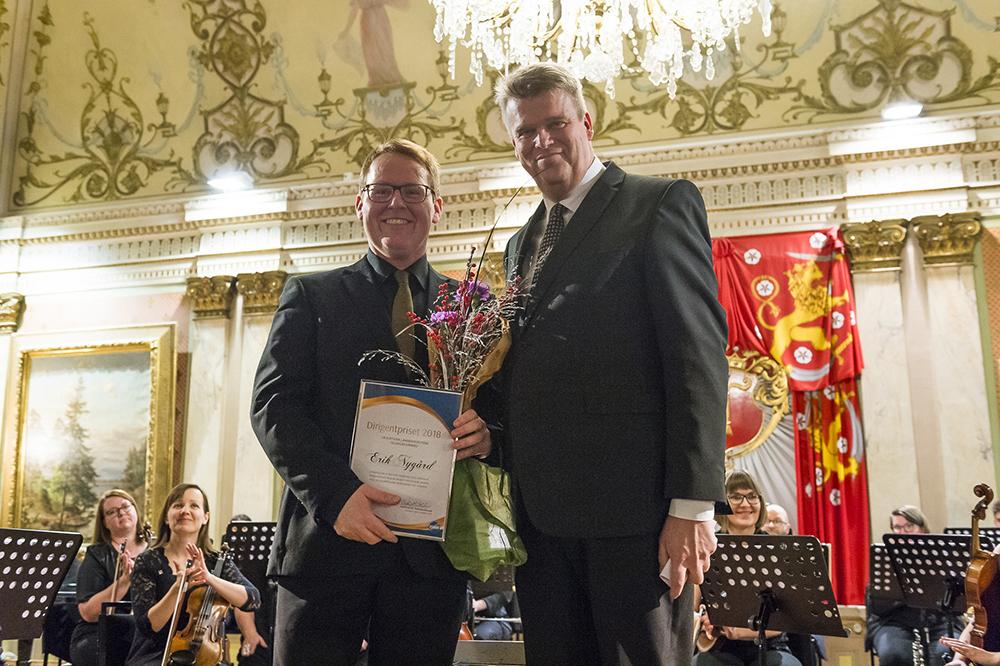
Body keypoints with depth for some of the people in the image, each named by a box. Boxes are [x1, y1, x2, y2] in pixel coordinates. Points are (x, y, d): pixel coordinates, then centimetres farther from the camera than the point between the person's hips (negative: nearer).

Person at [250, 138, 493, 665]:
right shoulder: (311, 295, 9)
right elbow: (272, 404, 0)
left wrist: (486, 434, -13)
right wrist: (334, 493, -14)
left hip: (430, 550, 1)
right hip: (326, 538, 0)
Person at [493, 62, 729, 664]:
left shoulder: (661, 203, 1)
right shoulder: (521, 244, 22)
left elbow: (699, 351, -9)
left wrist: (693, 504, -15)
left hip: (632, 502, -6)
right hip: (541, 511, 6)